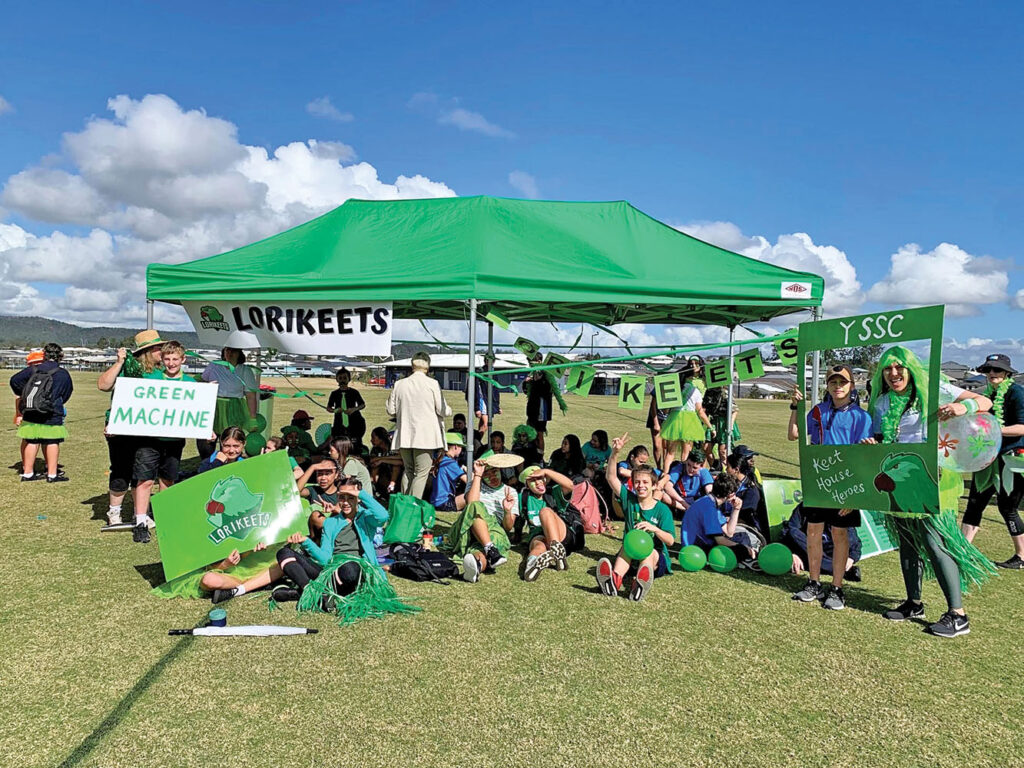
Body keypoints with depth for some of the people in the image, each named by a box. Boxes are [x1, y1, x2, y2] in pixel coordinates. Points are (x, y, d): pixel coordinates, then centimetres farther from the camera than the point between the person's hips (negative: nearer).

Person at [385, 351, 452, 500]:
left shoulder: (399, 384, 3)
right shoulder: (433, 384, -7)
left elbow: (390, 410, 7)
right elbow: (442, 410, -5)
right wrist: (449, 411, 18)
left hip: (404, 436, 4)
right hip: (425, 436, -4)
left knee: (408, 471, 18)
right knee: (422, 473, 1)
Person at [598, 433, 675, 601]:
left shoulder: (662, 510, -2)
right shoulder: (629, 500, 6)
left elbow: (670, 541, -9)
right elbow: (611, 477, -5)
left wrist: (654, 529, -27)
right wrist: (615, 453, -18)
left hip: (656, 556, -2)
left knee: (649, 552, -34)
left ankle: (639, 585, -67)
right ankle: (614, 580, -59)